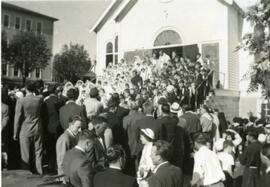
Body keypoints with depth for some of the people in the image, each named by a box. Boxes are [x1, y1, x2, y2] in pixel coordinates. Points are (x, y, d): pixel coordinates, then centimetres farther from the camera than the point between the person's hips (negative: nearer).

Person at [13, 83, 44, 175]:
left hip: (25, 130, -2)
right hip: (37, 130, 2)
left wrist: (15, 133, -1)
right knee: (38, 153, 12)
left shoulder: (21, 101, -11)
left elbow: (17, 118, -8)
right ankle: (40, 172, 17)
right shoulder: (40, 99, -5)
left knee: (25, 154, 8)